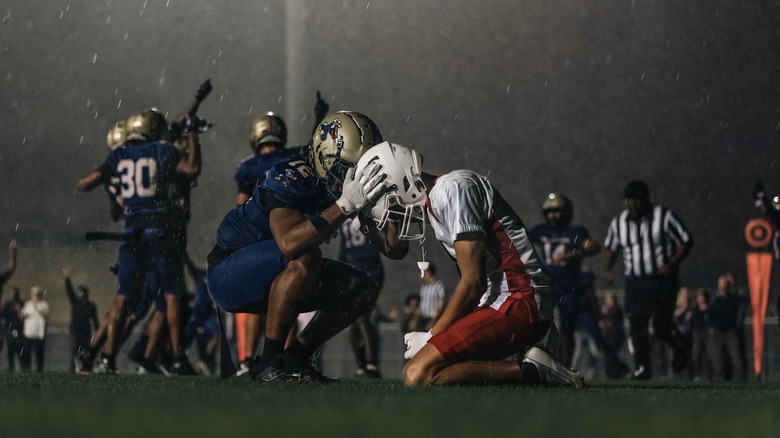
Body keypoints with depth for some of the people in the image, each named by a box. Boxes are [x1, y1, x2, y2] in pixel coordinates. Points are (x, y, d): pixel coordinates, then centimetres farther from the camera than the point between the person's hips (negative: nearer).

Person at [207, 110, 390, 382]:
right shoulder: (292, 179, -28)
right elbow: (289, 243, -45)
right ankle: (269, 363, -26)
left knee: (363, 291, -2)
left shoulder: (347, 186, -4)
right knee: (305, 258, -35)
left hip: (274, 281, 8)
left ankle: (294, 358, 2)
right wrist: (344, 206, -46)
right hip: (229, 276, -8)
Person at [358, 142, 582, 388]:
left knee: (418, 375, -21)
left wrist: (431, 337, -7)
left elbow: (473, 282, -15)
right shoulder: (433, 202, 18)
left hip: (518, 304, -11)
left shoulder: (452, 190, -13)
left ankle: (528, 370, -15)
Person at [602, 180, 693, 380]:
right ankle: (642, 367, 6)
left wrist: (672, 264, -16)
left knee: (662, 324, -8)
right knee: (637, 325, -4)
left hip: (662, 279, -4)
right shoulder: (619, 222, 5)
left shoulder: (664, 217, -9)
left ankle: (679, 348, 23)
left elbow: (686, 241, -4)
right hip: (635, 281, 4)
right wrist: (607, 268, 2)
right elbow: (610, 247, 20)